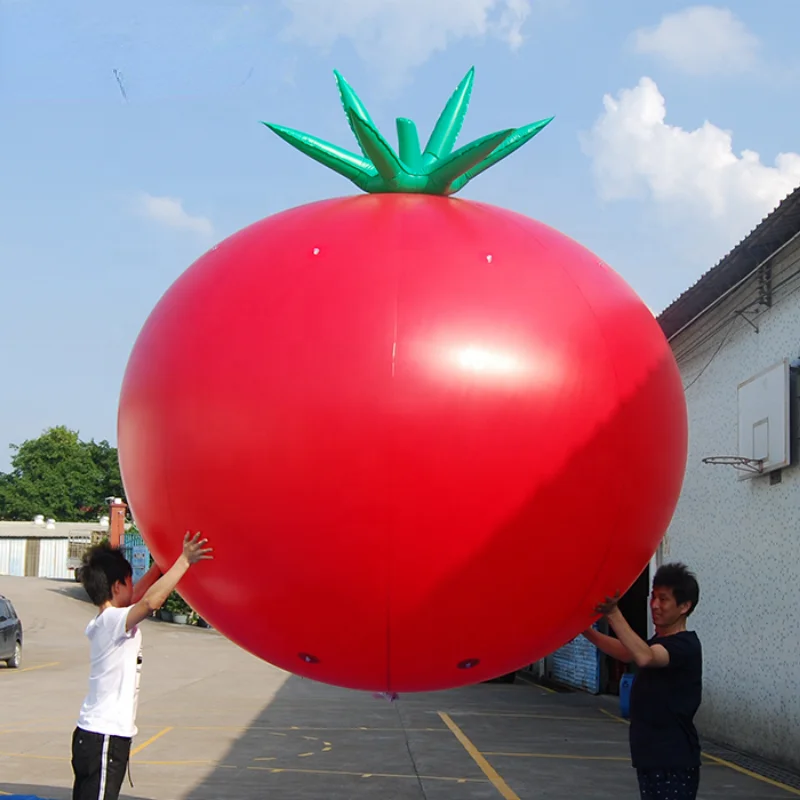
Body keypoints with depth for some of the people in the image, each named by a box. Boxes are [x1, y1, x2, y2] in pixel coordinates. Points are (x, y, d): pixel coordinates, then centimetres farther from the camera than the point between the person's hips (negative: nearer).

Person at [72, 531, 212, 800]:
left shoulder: (99, 624, 10)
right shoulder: (113, 621, -16)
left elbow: (136, 596, 25)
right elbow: (150, 601, -33)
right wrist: (184, 561, -28)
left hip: (91, 735, 10)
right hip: (105, 739, -10)